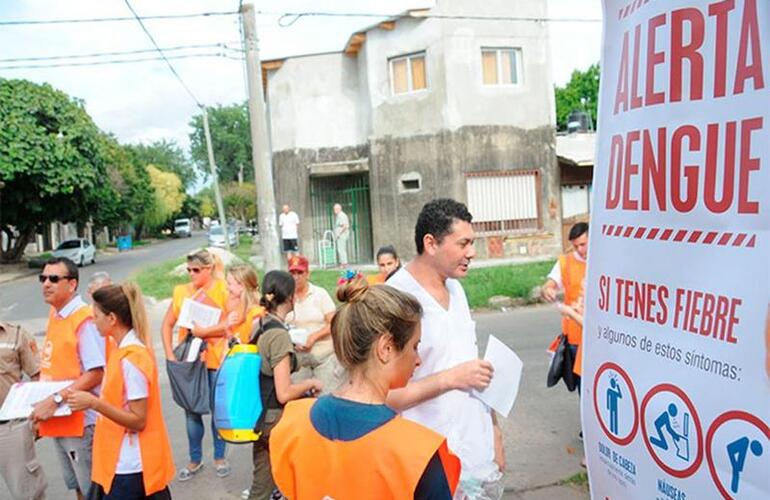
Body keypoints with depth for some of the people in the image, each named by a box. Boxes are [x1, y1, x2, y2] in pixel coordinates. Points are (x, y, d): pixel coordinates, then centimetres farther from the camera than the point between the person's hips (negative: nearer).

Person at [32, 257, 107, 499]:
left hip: (80, 420, -8)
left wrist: (56, 400, -26)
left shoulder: (85, 319, -20)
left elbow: (96, 373, -25)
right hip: (57, 420, 8)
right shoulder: (55, 314, 7)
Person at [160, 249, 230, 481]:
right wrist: (169, 354, -5)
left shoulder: (223, 289, -6)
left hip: (215, 359, -3)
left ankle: (219, 457, 28)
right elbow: (167, 325, 5)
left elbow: (230, 324, -13)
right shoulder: (181, 291, 3)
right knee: (191, 410, 11)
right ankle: (195, 459, 28)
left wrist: (203, 331, -19)